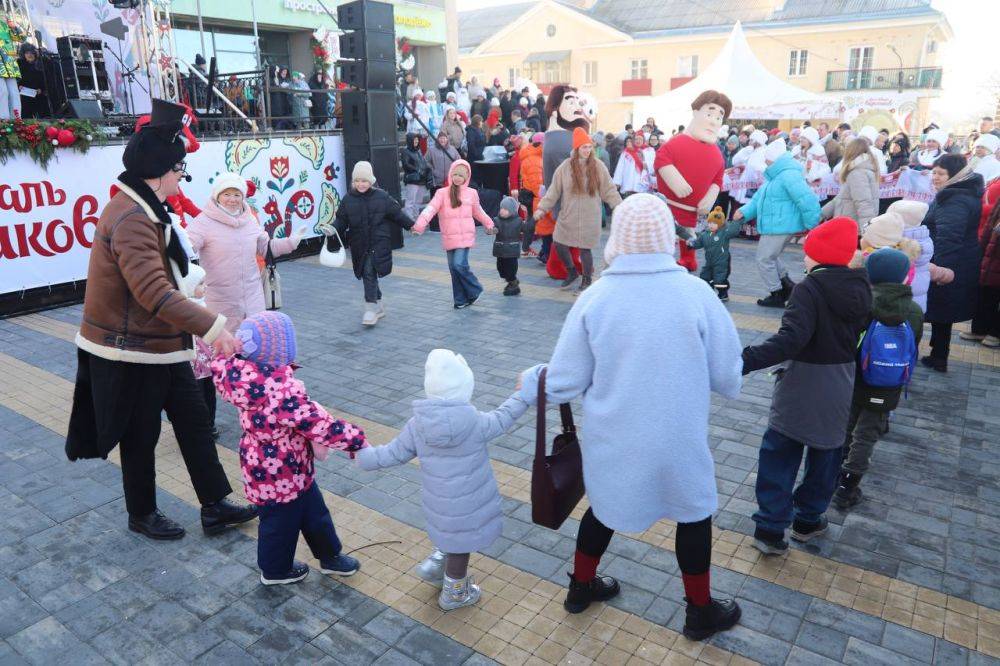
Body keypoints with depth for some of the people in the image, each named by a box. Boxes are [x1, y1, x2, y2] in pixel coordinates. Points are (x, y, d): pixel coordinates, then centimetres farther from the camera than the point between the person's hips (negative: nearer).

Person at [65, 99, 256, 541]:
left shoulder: (145, 210, 9)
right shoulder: (131, 219, -25)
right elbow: (154, 292, -36)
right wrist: (213, 328, -40)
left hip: (164, 345, 10)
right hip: (132, 354, -10)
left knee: (194, 421, 13)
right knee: (141, 437, 9)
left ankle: (215, 507, 24)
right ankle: (142, 515, 31)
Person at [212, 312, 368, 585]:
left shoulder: (251, 376, -10)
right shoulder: (283, 391, -36)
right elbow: (319, 424, -31)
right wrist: (357, 440, -21)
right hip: (279, 475, -8)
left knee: (314, 511, 24)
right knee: (282, 521, 17)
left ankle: (330, 555, 42)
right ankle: (276, 570, 40)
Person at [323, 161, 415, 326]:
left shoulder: (381, 196, -2)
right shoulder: (348, 199, 3)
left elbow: (397, 214, 5)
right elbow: (341, 220, 4)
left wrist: (411, 225, 7)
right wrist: (333, 229, -14)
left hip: (378, 243, -3)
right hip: (359, 245, 4)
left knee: (370, 273, -13)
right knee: (367, 274, 10)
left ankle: (371, 308, -9)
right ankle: (378, 305, 26)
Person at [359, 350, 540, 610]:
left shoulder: (417, 425, -12)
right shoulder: (476, 422, -22)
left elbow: (393, 454, -1)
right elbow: (503, 418, -5)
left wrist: (363, 455, 16)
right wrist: (525, 393, 5)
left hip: (438, 503, 3)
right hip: (468, 504, -3)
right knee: (460, 546, 17)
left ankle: (434, 565, 37)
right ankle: (454, 594, 36)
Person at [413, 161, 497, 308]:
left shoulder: (472, 193, 5)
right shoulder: (442, 193, -2)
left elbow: (478, 212, 22)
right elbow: (430, 209, -15)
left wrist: (489, 224, 33)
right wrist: (419, 225, -28)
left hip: (465, 236, -1)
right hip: (449, 238, 2)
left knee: (459, 265, -17)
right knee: (453, 268, 6)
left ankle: (475, 291, 6)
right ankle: (461, 300, 20)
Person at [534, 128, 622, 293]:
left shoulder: (598, 166, -3)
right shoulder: (565, 167, -2)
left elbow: (608, 190, 2)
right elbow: (554, 190, 1)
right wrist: (542, 208, -4)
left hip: (589, 216, -2)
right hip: (568, 215, 2)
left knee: (585, 248, 0)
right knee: (559, 244, 3)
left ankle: (587, 280, 23)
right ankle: (572, 273, 29)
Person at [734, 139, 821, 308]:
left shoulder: (788, 175, -22)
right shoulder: (774, 176, 13)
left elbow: (808, 199, -27)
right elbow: (759, 198, 18)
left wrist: (811, 225, -21)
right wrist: (744, 212, 3)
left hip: (780, 227, -10)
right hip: (773, 226, 10)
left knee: (764, 259, 0)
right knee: (771, 257, 25)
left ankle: (777, 296, 12)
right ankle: (787, 285, 33)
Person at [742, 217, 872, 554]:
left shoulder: (809, 288, -21)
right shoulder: (860, 287, 1)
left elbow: (791, 339, -33)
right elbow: (858, 331, 13)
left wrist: (744, 360, -38)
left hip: (802, 386, -6)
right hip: (840, 386, 6)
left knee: (779, 455, 6)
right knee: (825, 455, 20)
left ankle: (771, 528, 7)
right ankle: (808, 520, 33)